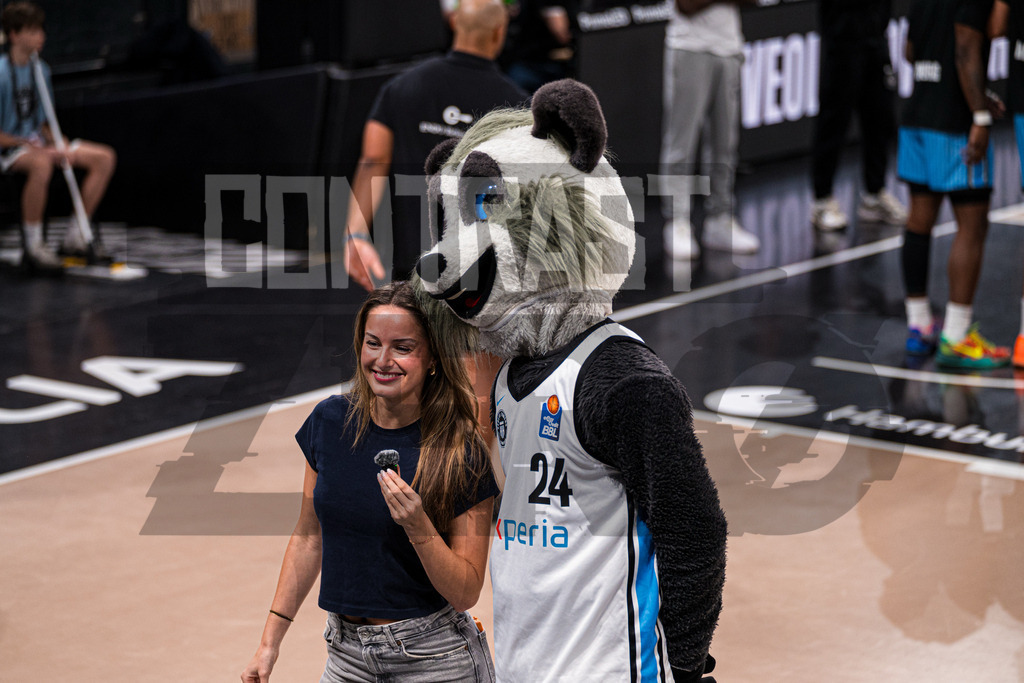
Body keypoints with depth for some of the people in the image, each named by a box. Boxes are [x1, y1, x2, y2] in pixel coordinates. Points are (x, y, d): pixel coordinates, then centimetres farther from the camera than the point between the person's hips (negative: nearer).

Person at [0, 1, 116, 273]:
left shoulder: (41, 70, 9)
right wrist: (31, 145, -24)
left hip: (36, 143, 8)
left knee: (105, 158, -4)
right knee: (41, 164, -43)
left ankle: (76, 237, -1)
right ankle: (33, 246, -29)